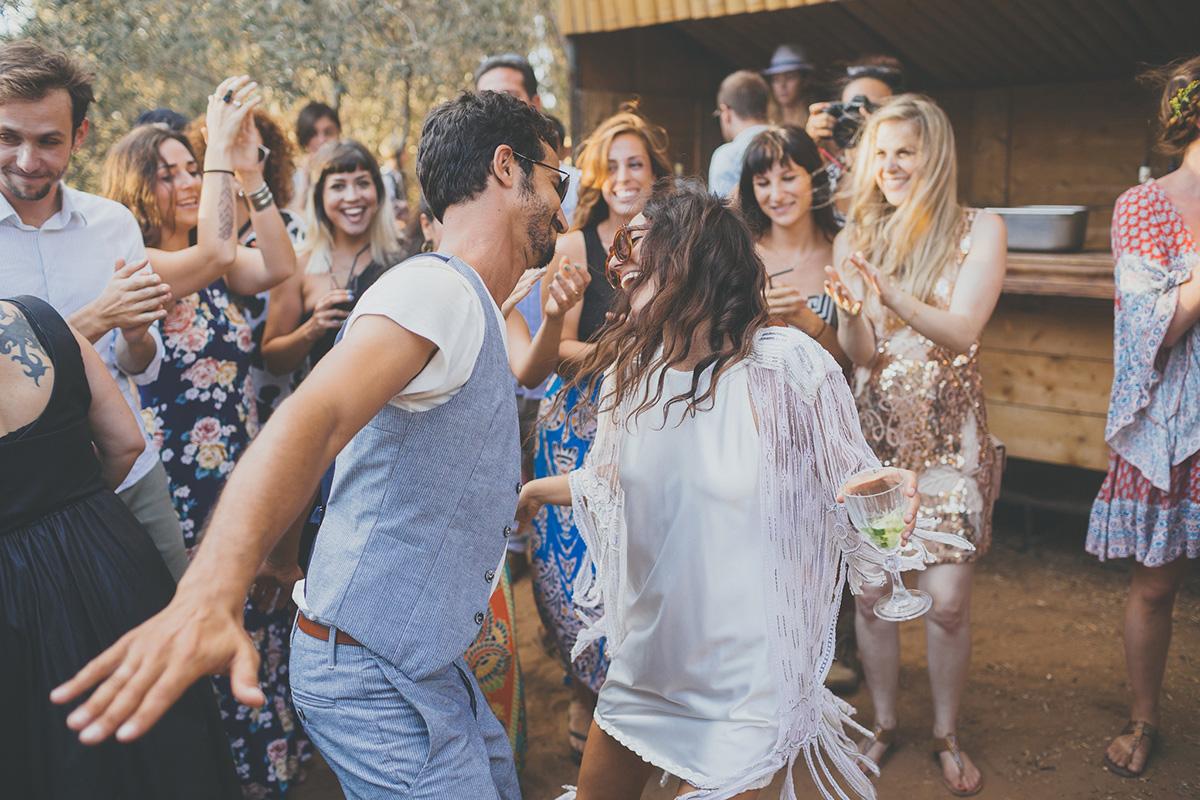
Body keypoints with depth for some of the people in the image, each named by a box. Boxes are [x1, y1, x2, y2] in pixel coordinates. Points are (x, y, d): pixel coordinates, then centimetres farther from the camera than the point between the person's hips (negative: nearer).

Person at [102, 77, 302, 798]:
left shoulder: (216, 268, 10)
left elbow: (280, 267, -10)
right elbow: (214, 253, -27)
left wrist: (247, 168, -15)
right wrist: (221, 143, -22)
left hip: (246, 481, 6)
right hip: (181, 494, -6)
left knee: (261, 627, 15)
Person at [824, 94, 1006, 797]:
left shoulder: (978, 230, -4)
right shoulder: (856, 237, 4)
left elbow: (963, 330, -17)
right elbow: (862, 355, -3)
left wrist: (893, 296, -34)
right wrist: (850, 311, -24)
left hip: (950, 437, -2)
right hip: (874, 431, 2)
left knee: (948, 601, -1)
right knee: (869, 594, 6)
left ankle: (948, 735, 22)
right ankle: (884, 724, 26)